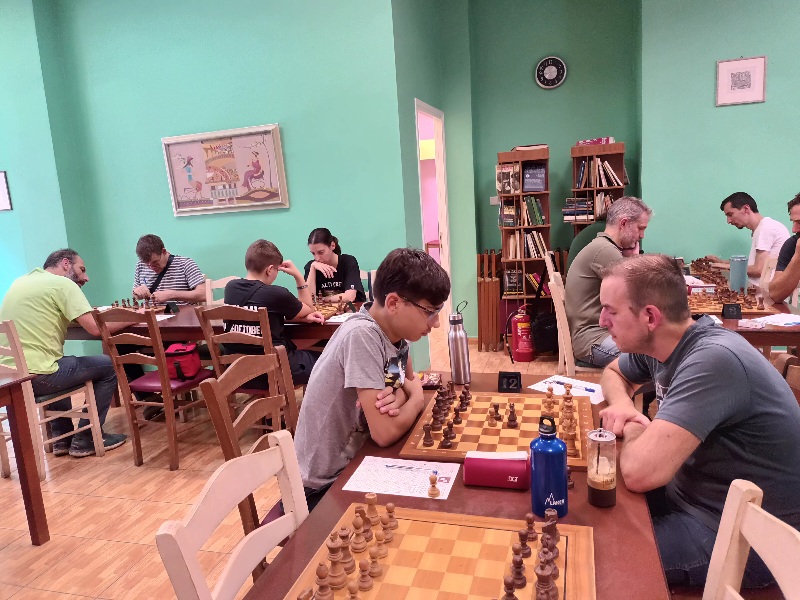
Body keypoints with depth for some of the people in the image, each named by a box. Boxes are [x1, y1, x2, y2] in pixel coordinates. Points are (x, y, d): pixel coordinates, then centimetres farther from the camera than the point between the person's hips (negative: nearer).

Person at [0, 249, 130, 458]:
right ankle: (86, 439, 15)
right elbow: (96, 328, -16)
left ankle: (62, 436, 33)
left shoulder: (21, 281, 16)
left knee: (60, 363, 37)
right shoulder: (62, 284, -8)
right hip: (36, 376, -8)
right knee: (109, 366, 8)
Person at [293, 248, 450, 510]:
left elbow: (409, 380, 11)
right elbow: (385, 433, -29)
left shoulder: (394, 328, -5)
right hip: (325, 485, -7)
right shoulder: (361, 335, -28)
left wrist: (401, 395, -13)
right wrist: (416, 396, -10)